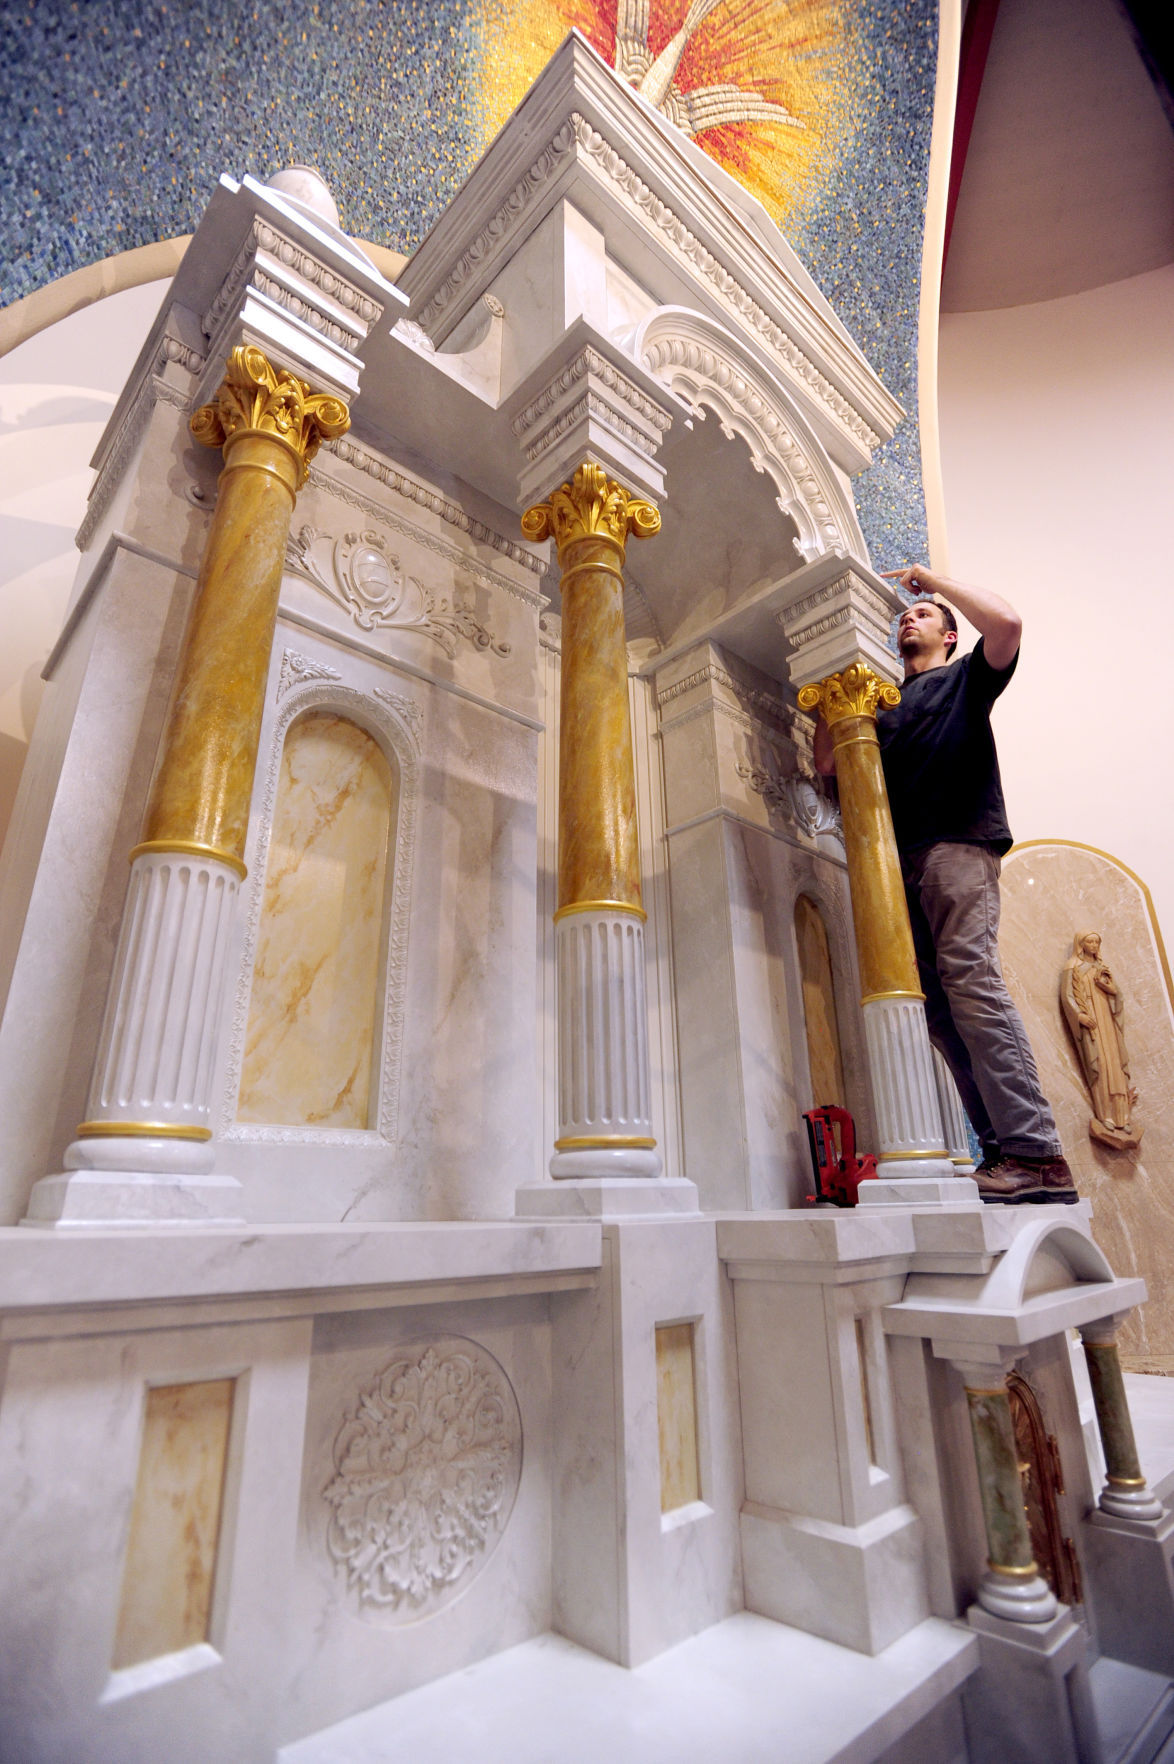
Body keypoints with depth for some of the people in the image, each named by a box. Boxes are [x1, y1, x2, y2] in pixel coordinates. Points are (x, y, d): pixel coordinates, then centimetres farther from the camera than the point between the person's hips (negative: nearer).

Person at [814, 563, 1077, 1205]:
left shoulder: (965, 678, 18)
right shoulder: (884, 704, 31)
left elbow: (1006, 621, -3)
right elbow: (827, 760, 22)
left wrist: (931, 579, 11)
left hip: (958, 845, -5)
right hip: (903, 862, 6)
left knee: (970, 978, -21)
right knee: (938, 1005, -4)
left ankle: (1039, 1156, -21)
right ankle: (1002, 1149, -1)